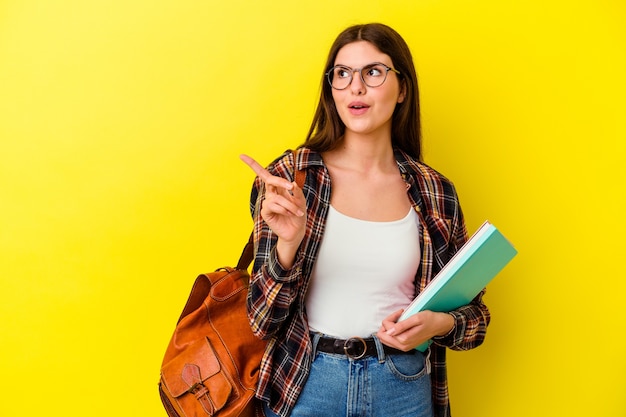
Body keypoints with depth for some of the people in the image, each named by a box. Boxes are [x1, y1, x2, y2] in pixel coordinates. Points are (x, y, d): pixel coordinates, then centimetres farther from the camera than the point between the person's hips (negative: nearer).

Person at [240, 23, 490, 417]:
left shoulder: (435, 192, -4)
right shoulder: (289, 177, -8)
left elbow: (473, 312, 6)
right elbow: (263, 320, -9)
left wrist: (439, 323, -15)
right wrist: (288, 242, -26)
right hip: (305, 382, -1)